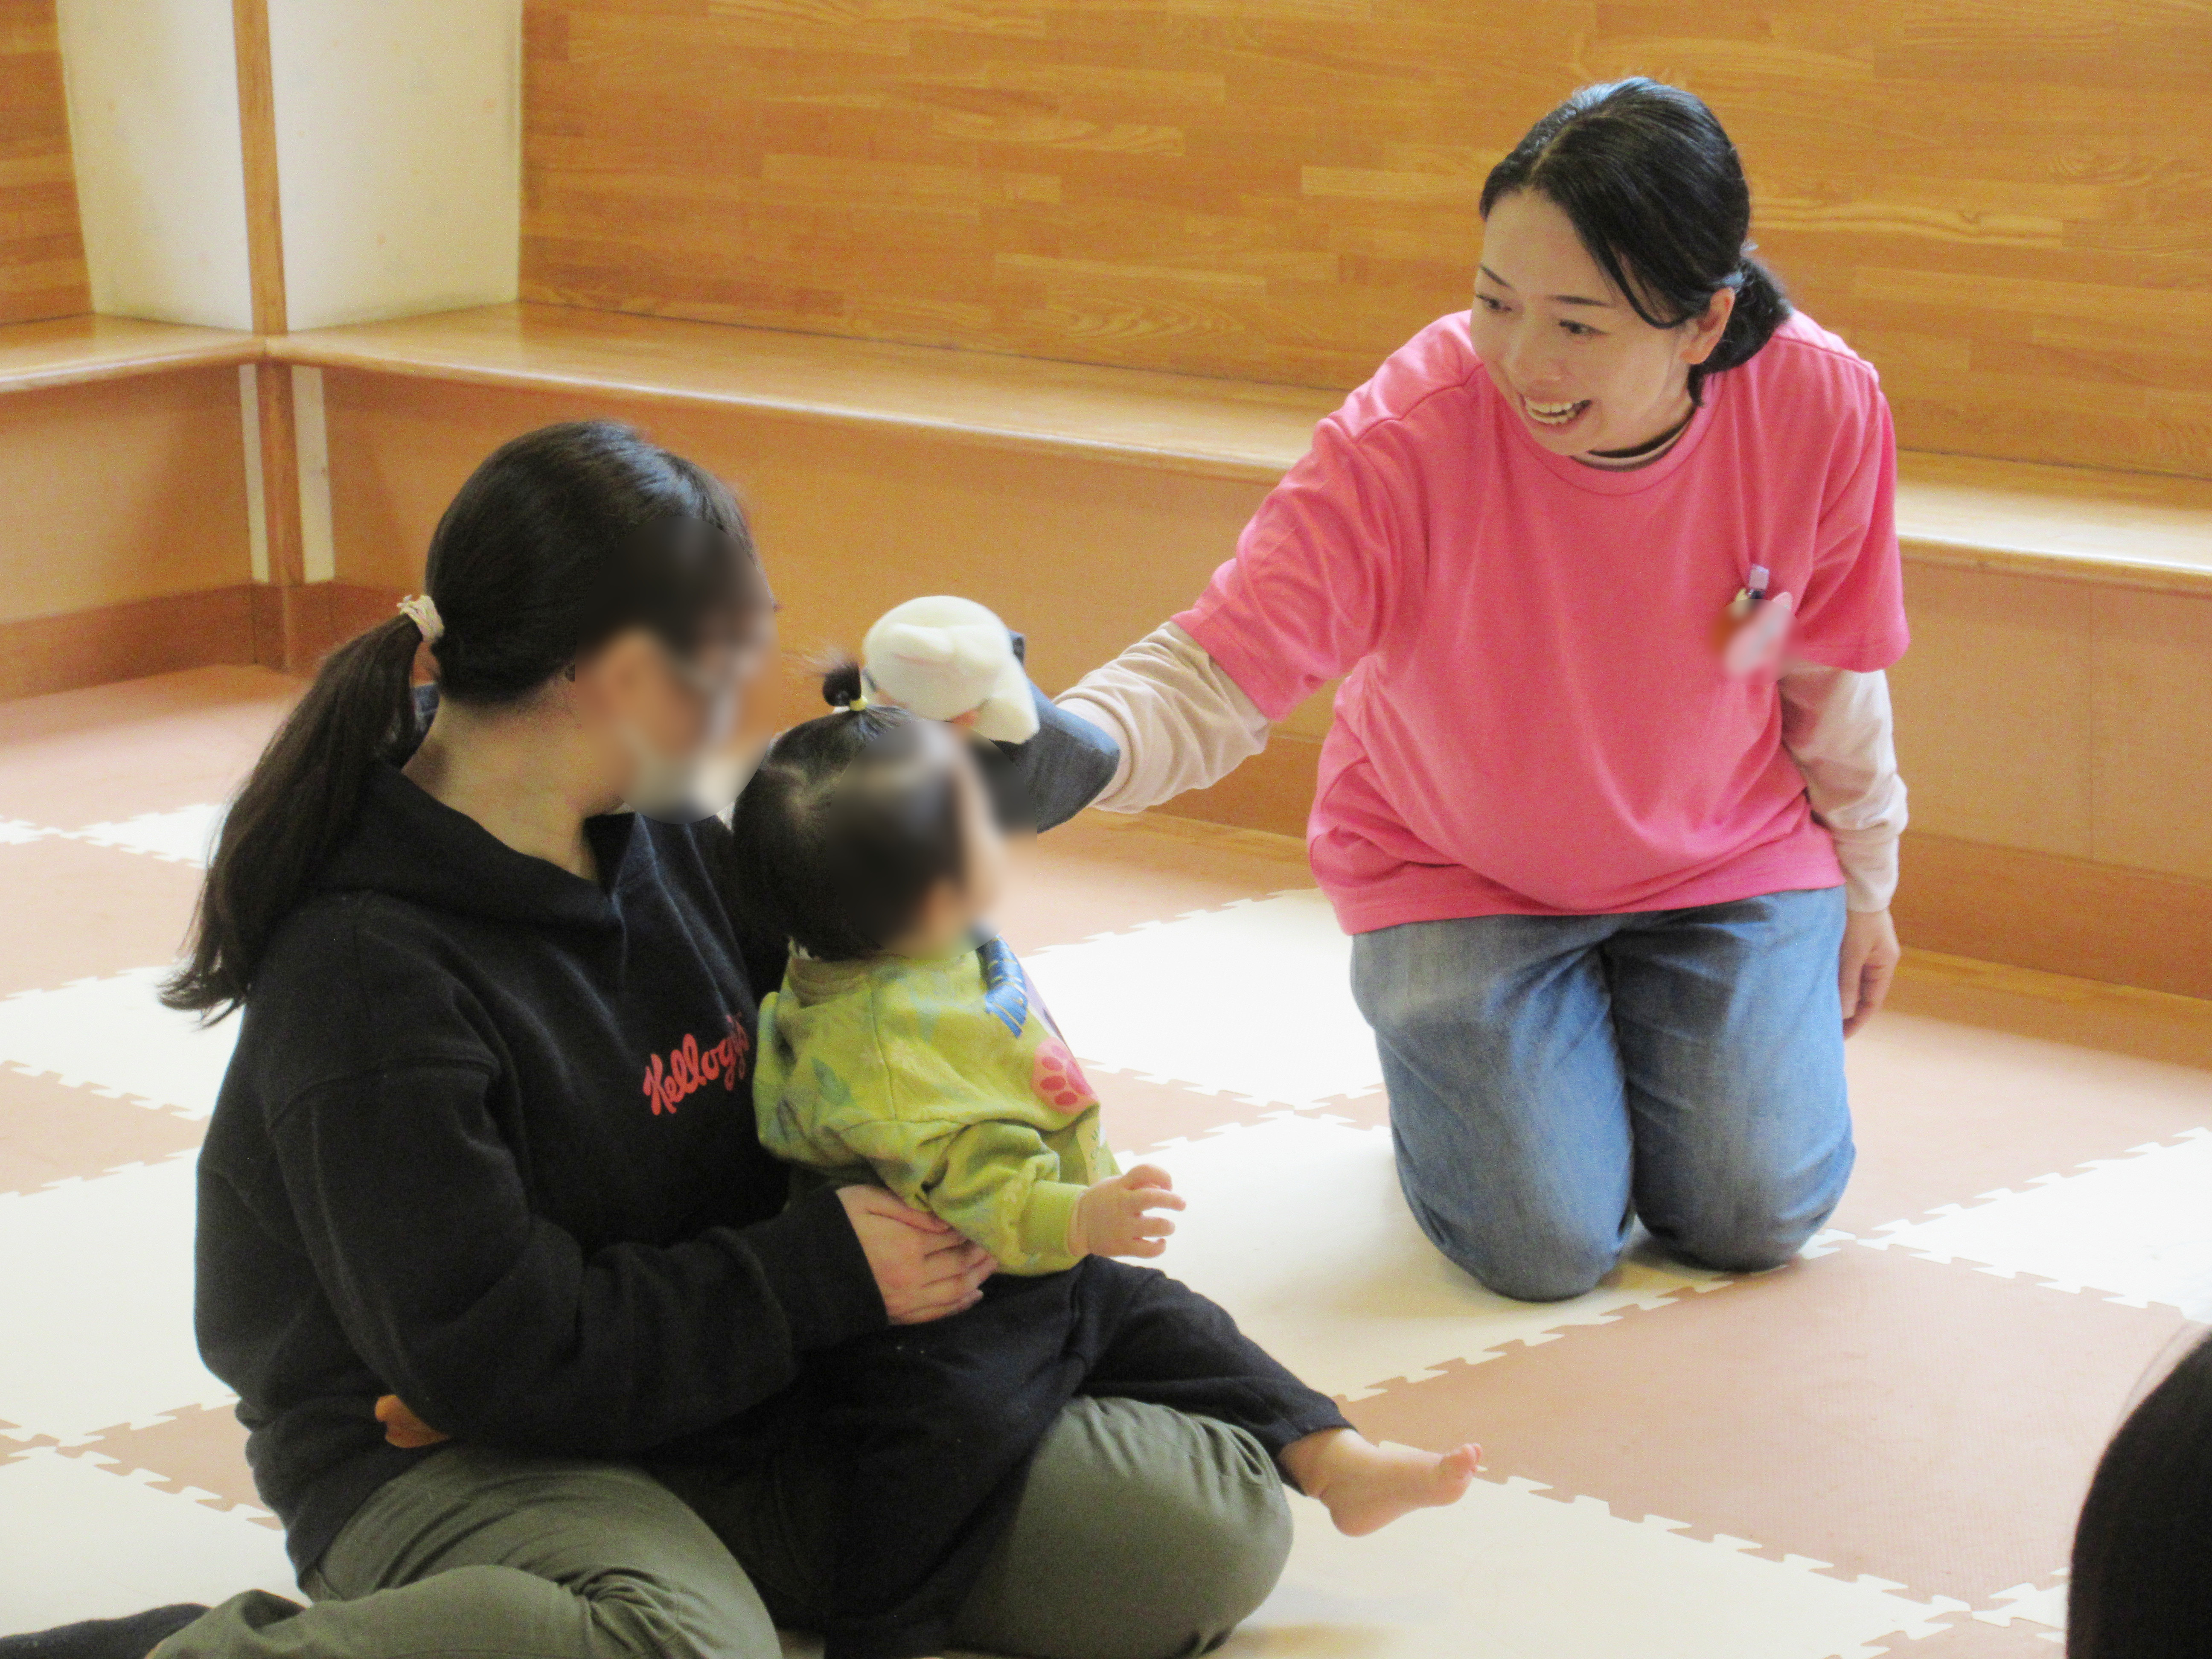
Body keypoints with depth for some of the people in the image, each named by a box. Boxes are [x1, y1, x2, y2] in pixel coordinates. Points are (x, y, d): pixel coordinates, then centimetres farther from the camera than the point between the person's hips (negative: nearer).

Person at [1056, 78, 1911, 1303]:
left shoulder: (1821, 407, -23)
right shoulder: (1407, 439, -32)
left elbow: (1831, 675, -5)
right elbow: (1212, 674, -35)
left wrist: (1862, 888, 9)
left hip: (1730, 857, 2)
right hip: (1458, 873, -2)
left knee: (1755, 1219, -7)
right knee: (1545, 1248, -12)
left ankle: (1639, 1019, 26)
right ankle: (1439, 1035, 22)